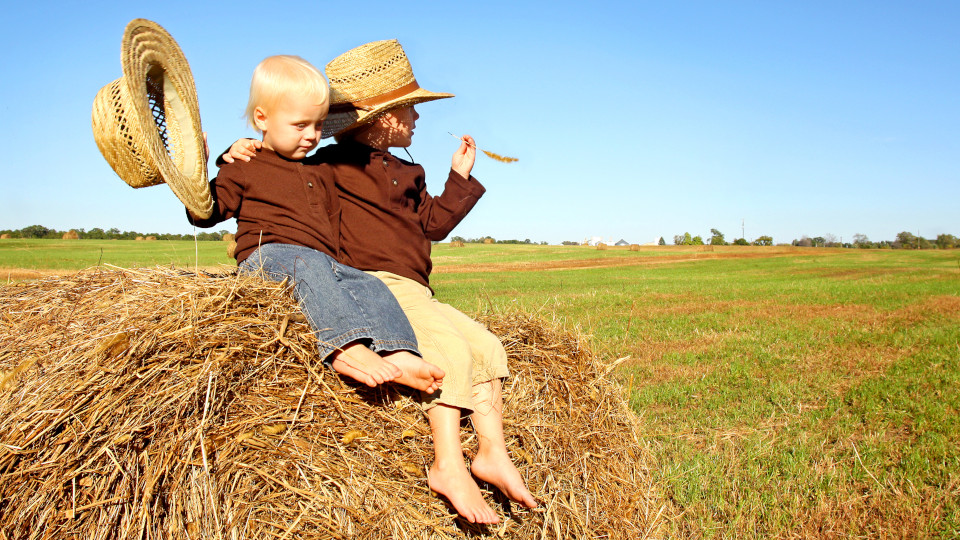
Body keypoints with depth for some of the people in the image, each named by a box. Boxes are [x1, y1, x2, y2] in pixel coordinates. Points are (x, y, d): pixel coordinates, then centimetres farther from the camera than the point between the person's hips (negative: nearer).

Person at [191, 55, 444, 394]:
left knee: (371, 286, -15)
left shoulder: (318, 177, 29)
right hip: (265, 256, -6)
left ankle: (396, 355, -33)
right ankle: (346, 347, -51)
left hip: (323, 264, 6)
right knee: (308, 265, -37)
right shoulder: (244, 169, 11)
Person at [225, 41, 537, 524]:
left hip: (416, 295, 8)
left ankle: (493, 454, 0)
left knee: (487, 345, -4)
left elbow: (434, 224, 29)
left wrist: (460, 179, 26)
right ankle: (448, 466, -19)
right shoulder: (332, 165, 3)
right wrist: (237, 156, -11)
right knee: (451, 348, -24)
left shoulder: (407, 174, 25)